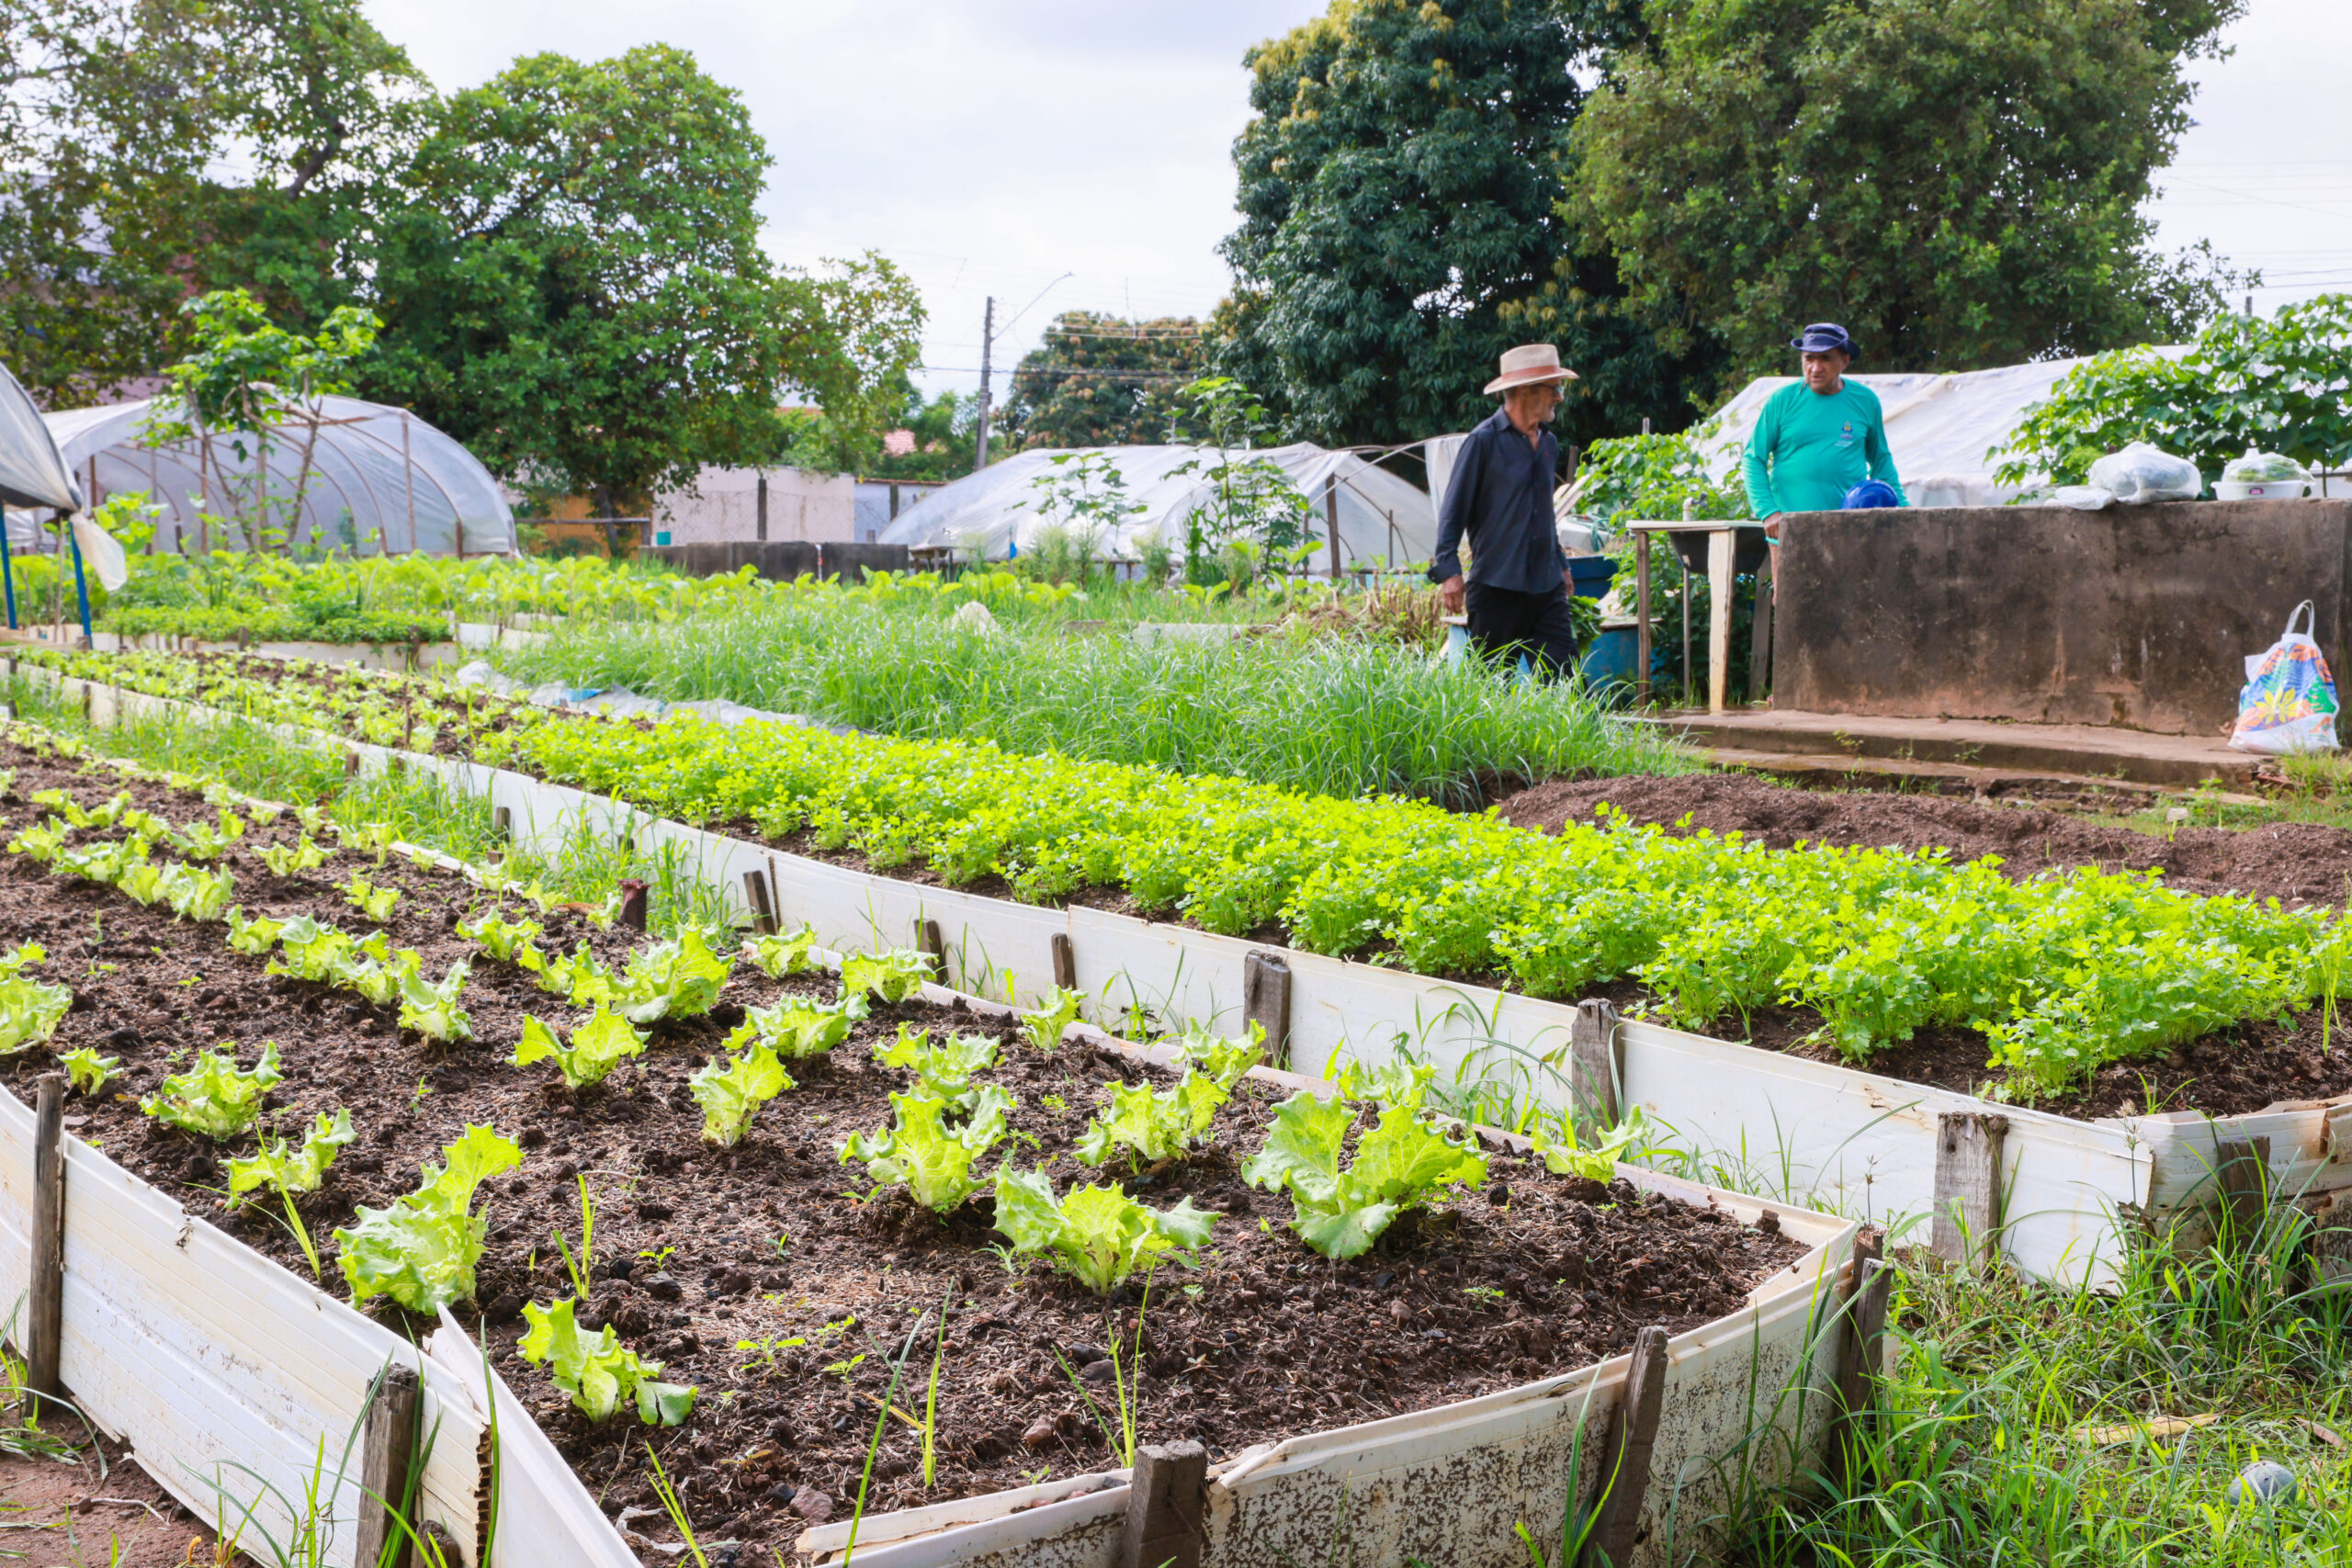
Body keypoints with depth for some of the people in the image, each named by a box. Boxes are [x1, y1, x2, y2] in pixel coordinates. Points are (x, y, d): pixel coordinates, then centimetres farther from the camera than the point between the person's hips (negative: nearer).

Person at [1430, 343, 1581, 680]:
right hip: (1497, 587, -6)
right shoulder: (1484, 440, -7)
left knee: (1562, 676, 0)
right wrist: (1448, 570, -16)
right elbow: (1453, 511, -7)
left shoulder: (1548, 444, 14)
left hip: (1546, 588, 6)